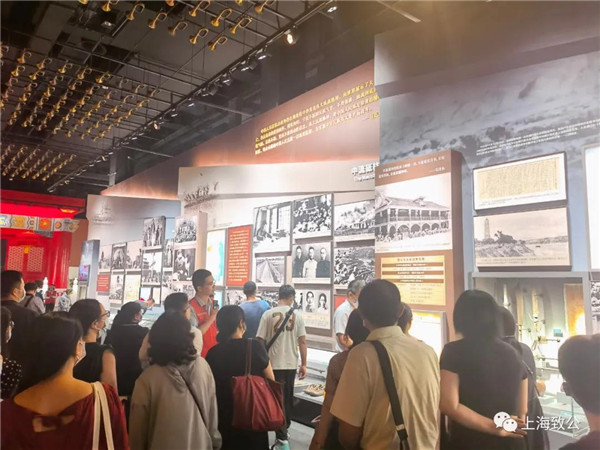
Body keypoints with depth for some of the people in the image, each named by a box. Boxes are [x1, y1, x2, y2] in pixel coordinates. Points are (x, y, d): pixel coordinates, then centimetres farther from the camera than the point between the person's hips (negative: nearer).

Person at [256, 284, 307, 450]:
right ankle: (285, 429, 34)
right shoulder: (297, 315, -2)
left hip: (274, 364, -2)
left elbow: (260, 340, -6)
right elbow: (302, 342, -2)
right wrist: (304, 364, 6)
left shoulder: (268, 314, -7)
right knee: (288, 398, 19)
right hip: (291, 364, 3)